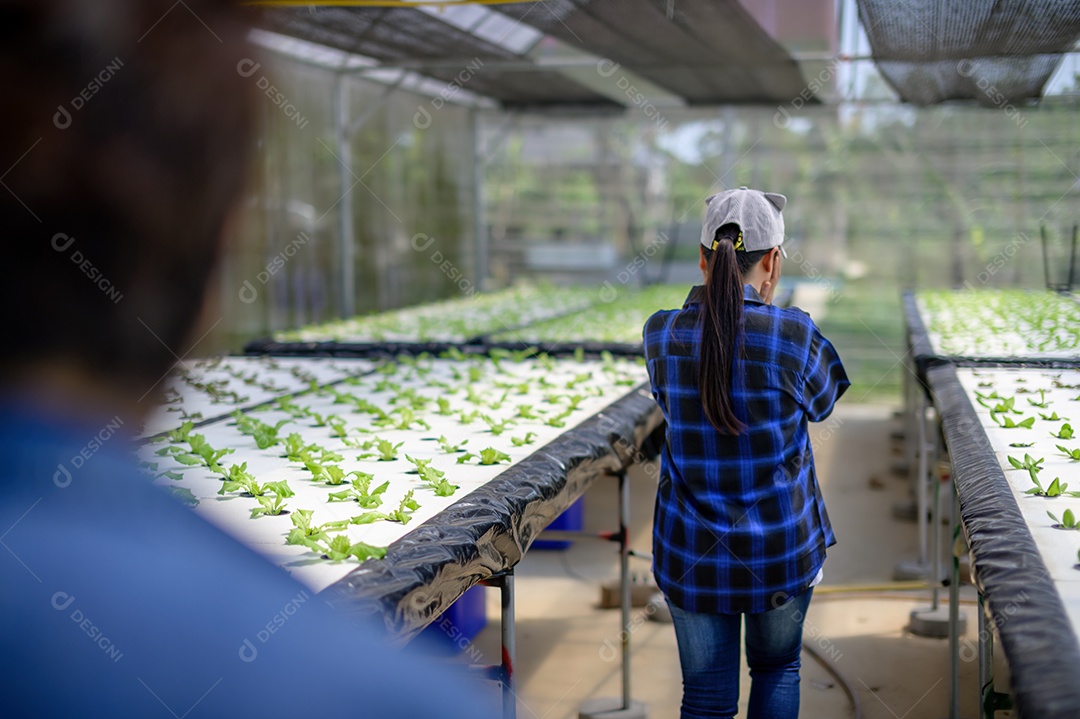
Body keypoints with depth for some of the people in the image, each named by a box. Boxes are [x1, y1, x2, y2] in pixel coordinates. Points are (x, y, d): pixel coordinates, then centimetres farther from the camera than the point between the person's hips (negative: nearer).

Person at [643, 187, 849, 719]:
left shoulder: (661, 335, -8)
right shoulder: (792, 334, -17)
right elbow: (822, 403, 2)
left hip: (692, 553, 2)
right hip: (781, 547, -1)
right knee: (777, 667, 24)